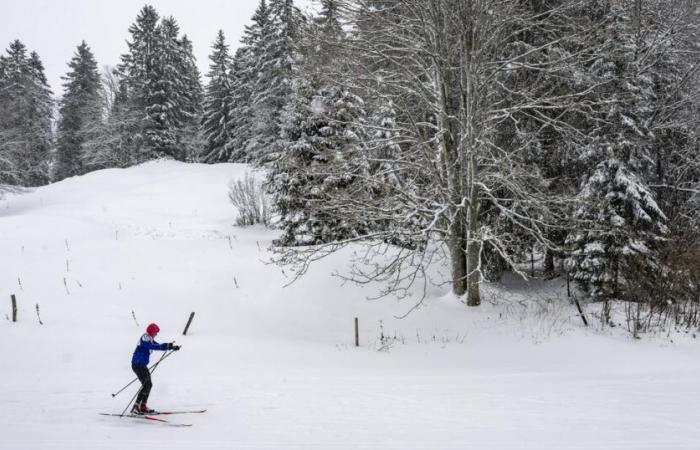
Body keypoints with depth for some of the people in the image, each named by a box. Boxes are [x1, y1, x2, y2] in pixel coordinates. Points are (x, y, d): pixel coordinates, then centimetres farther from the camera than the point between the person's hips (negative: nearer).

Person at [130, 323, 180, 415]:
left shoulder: (150, 340, 15)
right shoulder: (145, 338, -14)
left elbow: (159, 346, 18)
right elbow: (153, 346, -29)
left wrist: (172, 346, 6)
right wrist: (167, 346, -34)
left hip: (142, 365, 10)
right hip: (138, 364, -10)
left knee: (148, 384, 14)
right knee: (146, 384, -15)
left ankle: (143, 406, 20)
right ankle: (136, 406, -17)